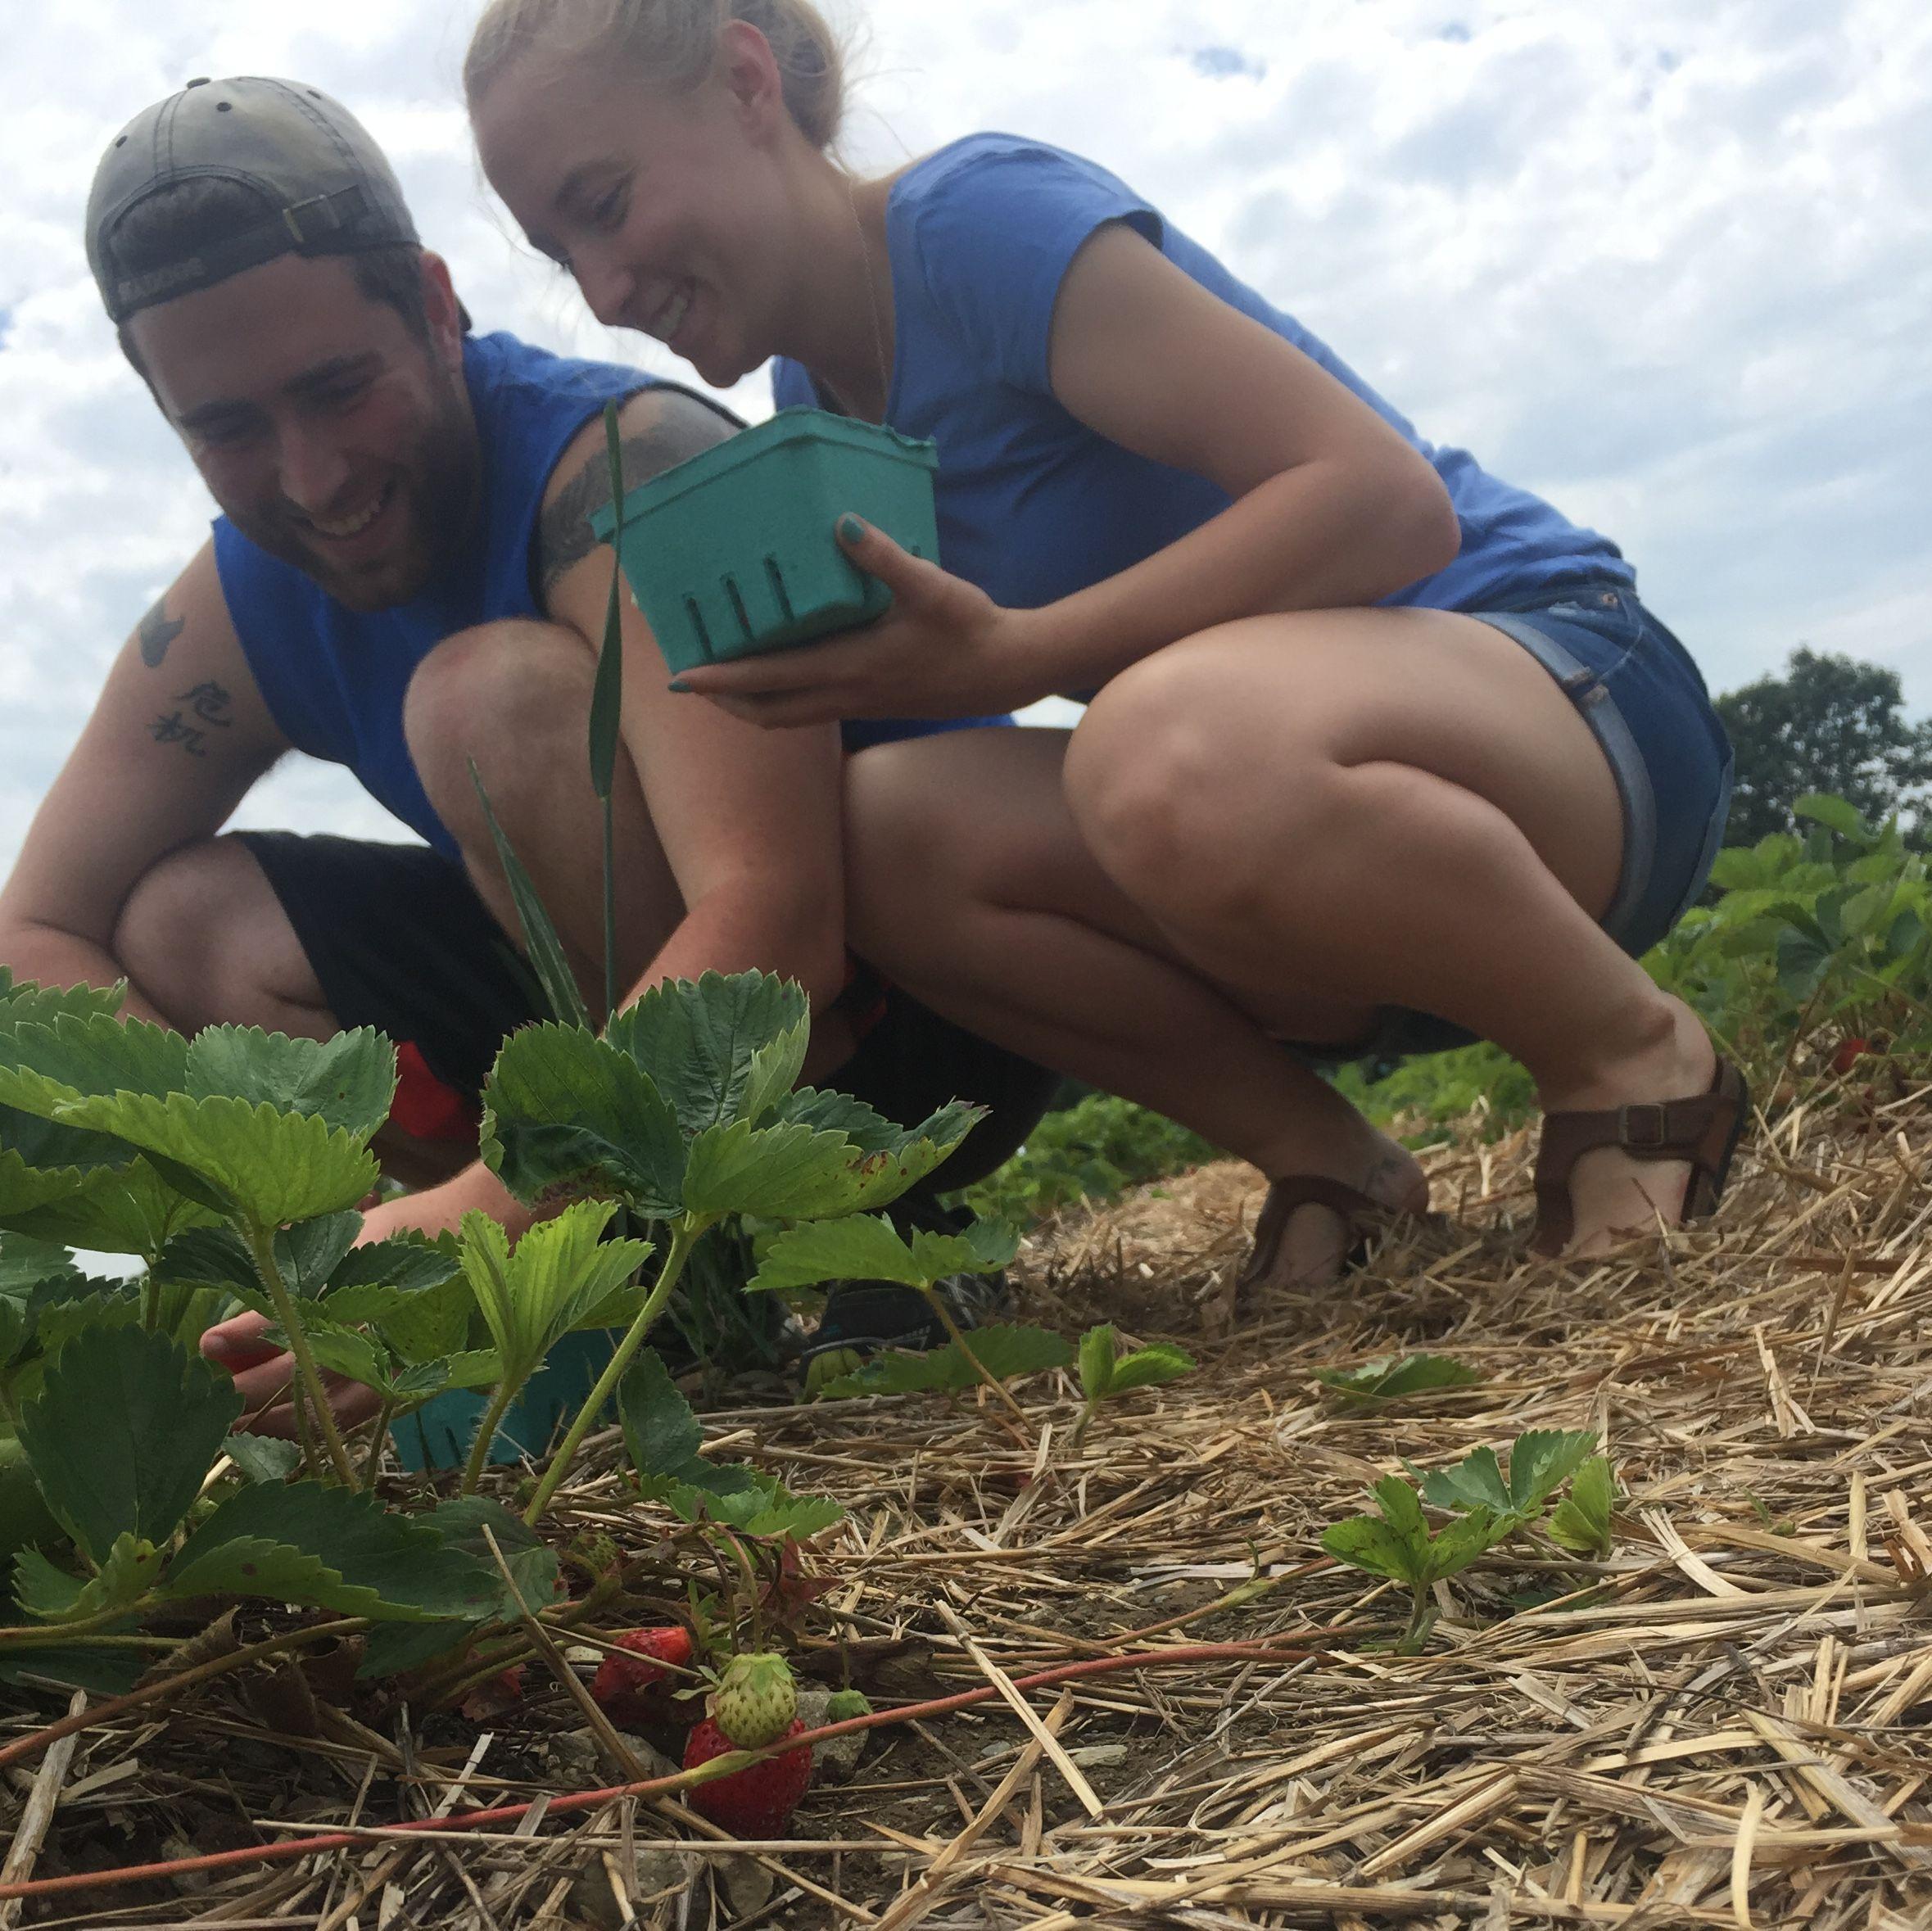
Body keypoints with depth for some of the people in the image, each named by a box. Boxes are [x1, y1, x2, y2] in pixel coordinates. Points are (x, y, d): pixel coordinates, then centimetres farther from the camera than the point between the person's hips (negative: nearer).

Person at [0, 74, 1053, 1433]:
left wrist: (487, 1207, -47)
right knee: (178, 925, -3)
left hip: (921, 1009, -7)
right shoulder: (236, 616, -2)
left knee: (492, 693, -25)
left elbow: (776, 914, -35)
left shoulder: (622, 460, -23)